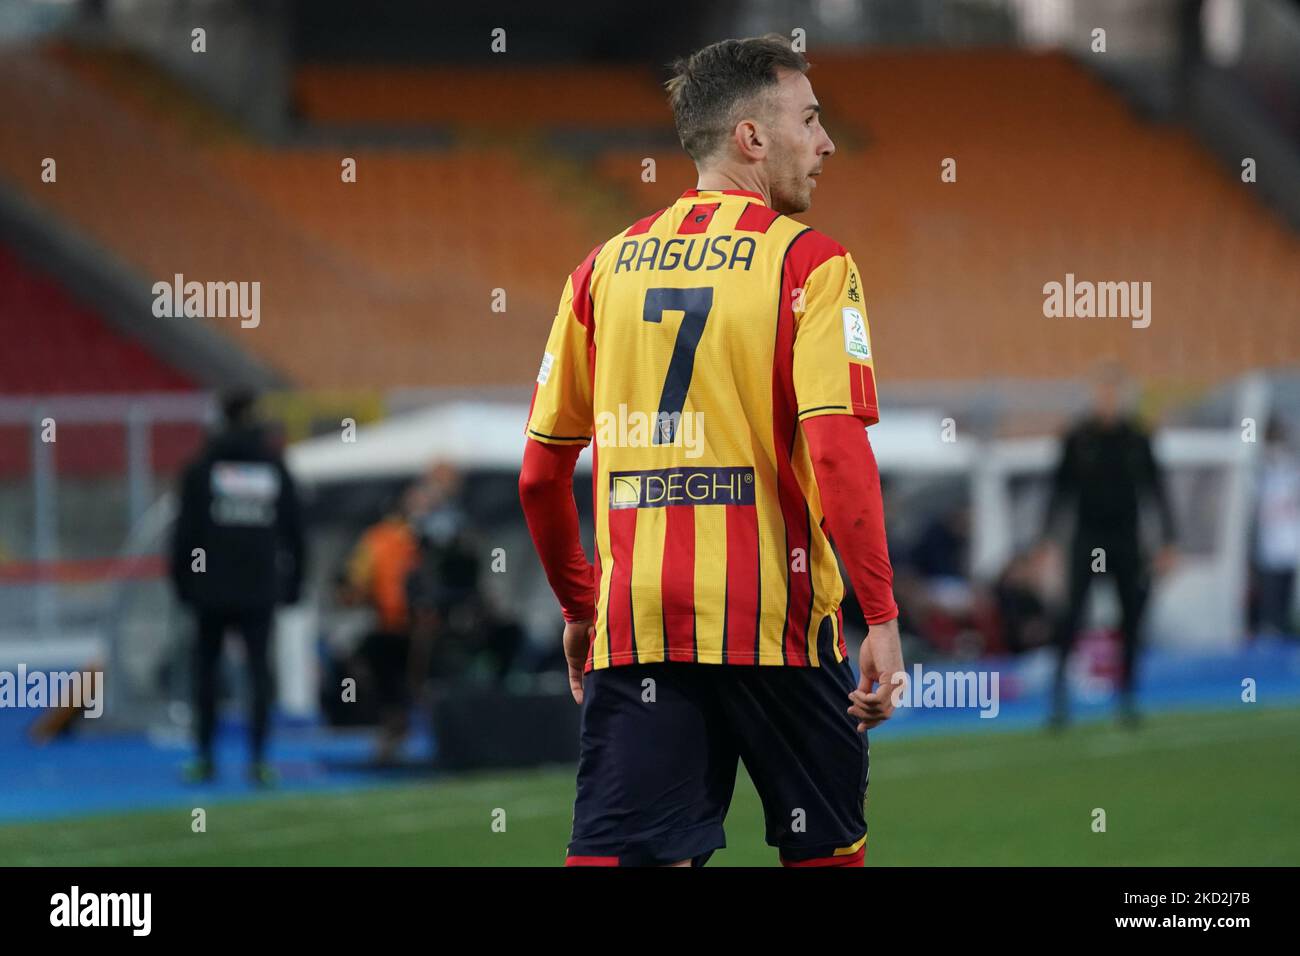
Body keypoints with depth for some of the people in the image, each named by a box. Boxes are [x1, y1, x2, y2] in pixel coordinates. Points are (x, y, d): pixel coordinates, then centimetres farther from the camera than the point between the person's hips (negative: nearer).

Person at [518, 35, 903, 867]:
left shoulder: (607, 267, 11)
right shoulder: (808, 264, -4)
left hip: (632, 630, 4)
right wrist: (881, 617, -14)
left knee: (617, 852, -3)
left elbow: (541, 474, 13)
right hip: (774, 617, -4)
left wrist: (579, 606, 25)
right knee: (826, 847, 14)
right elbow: (839, 451, -15)